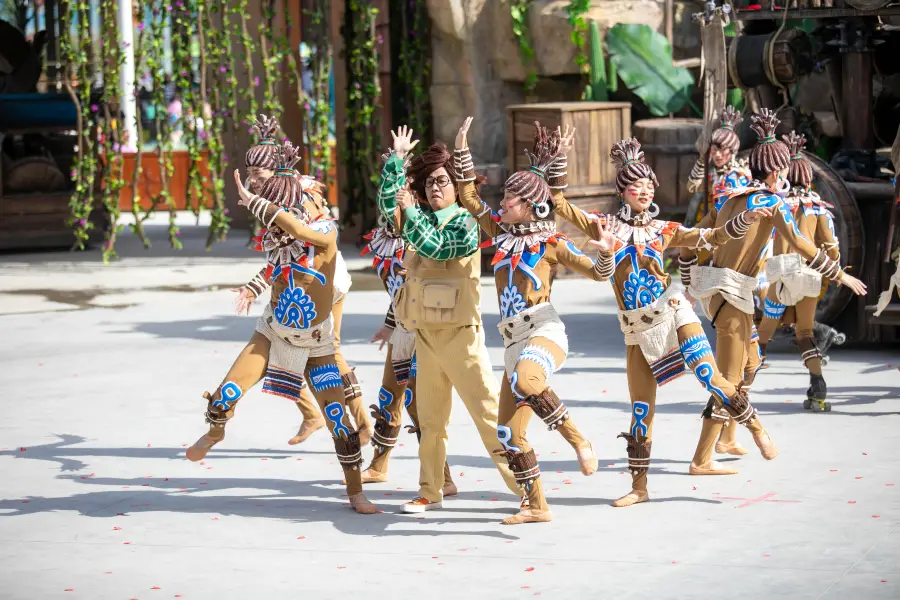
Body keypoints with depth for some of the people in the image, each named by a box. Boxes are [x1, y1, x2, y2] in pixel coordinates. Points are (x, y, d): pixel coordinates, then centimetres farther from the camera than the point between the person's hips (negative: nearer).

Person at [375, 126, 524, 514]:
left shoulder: (465, 223, -6)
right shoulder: (421, 218, 14)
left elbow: (433, 247, -20)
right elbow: (387, 201, 12)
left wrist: (409, 211, -14)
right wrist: (397, 158, 6)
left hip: (459, 333, -7)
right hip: (425, 333, 7)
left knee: (488, 412, -9)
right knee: (430, 419, 10)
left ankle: (524, 485, -8)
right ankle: (429, 493, 17)